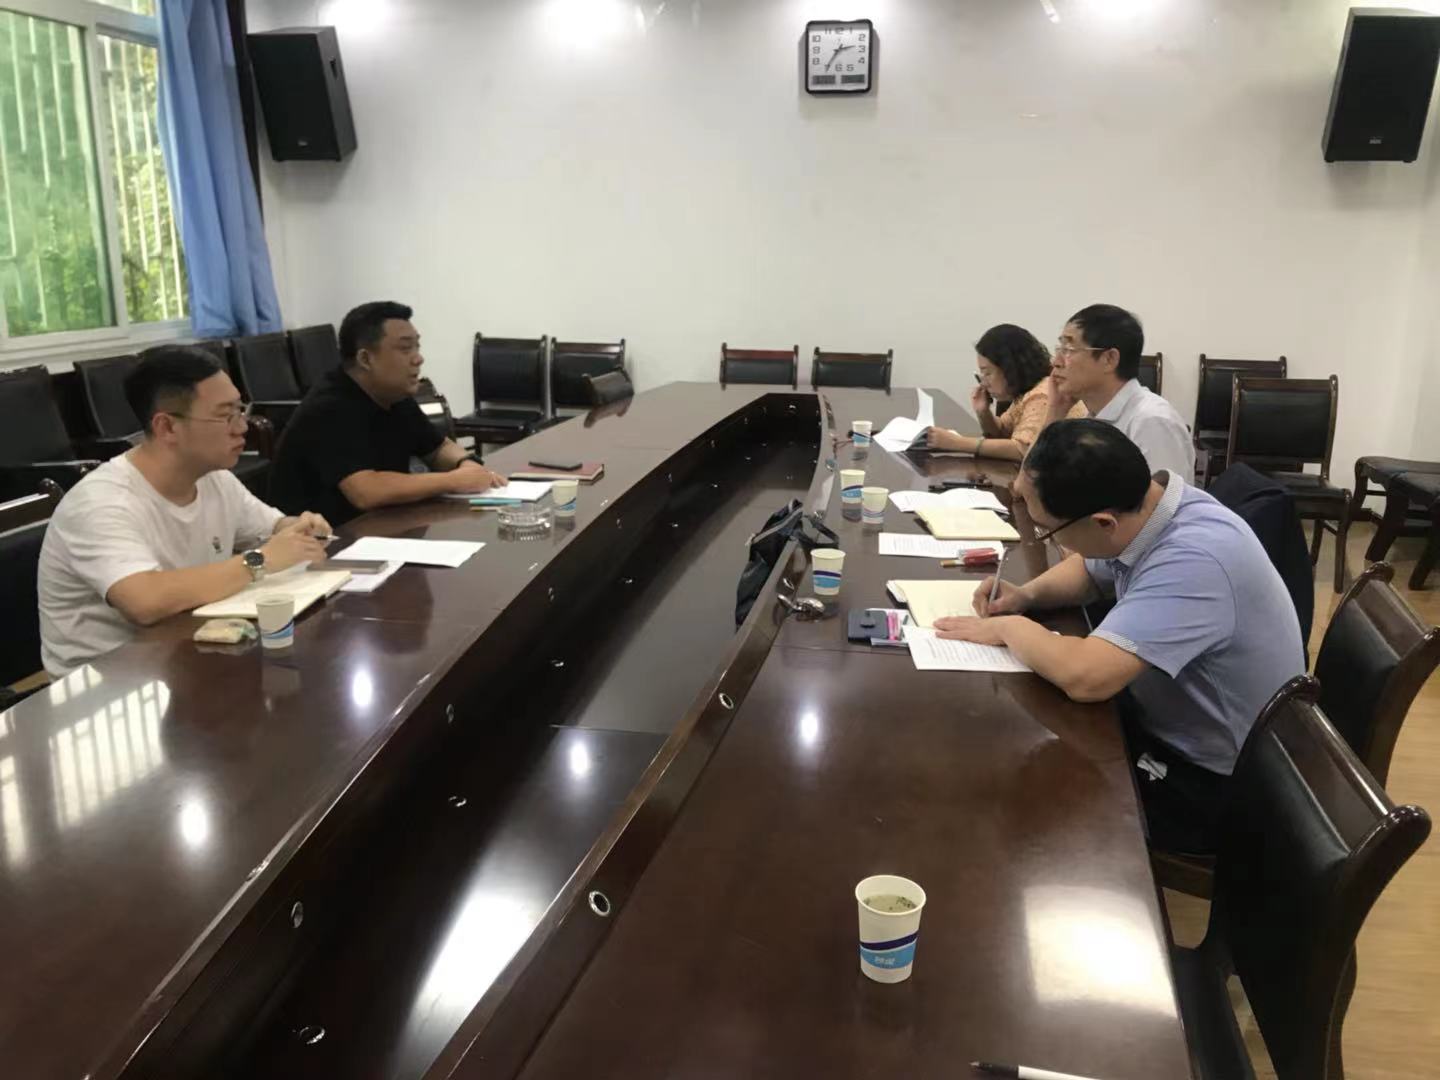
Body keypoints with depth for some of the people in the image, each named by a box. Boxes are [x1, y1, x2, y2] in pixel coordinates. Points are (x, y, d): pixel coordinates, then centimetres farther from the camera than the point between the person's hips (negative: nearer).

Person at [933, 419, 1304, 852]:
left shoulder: (1194, 559, -34)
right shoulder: (1142, 507, -7)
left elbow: (1084, 676, -40)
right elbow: (1087, 570, 14)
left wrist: (1010, 628, -21)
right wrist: (1027, 596, -5)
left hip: (1214, 787, -8)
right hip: (1165, 725, 8)